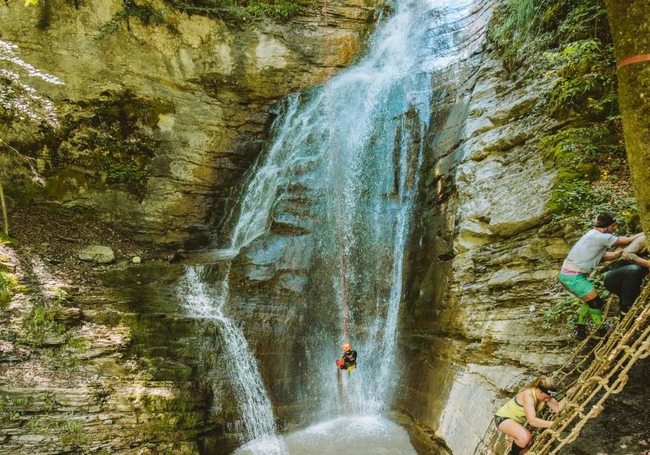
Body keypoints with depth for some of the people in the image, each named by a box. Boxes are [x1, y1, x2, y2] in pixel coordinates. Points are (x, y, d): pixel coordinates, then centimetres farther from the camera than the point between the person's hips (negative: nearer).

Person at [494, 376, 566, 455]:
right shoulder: (528, 395, -34)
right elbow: (532, 420, -43)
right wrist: (552, 424, -48)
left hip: (517, 421, 8)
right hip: (503, 418, -8)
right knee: (525, 437, -32)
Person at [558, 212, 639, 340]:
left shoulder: (593, 236, 17)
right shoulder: (600, 237, -13)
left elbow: (604, 256, 16)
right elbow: (628, 241, -8)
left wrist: (621, 252, 11)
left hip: (566, 274, 10)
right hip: (574, 276, -10)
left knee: (590, 301, 21)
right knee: (596, 303, 2)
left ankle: (580, 331, 25)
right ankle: (601, 333, 16)